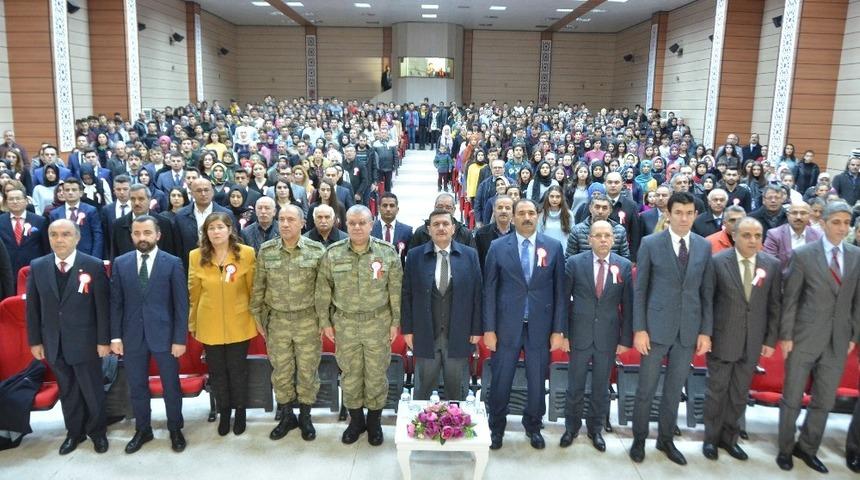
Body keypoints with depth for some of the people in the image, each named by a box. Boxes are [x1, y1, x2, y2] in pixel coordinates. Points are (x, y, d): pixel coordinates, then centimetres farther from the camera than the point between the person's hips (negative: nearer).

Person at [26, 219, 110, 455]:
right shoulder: (37, 266, 0)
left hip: (85, 342, -3)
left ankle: (97, 431, 31)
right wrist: (35, 341, 3)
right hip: (54, 343, 3)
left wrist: (104, 340, -9)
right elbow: (33, 307, 4)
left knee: (92, 390, 10)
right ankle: (74, 431, 36)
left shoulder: (94, 266, -11)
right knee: (67, 391, 18)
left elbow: (103, 306, -9)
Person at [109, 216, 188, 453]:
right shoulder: (120, 263, 2)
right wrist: (115, 336, -2)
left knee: (171, 386, 10)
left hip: (164, 335, -2)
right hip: (132, 336, 2)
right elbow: (116, 302, 4)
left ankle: (175, 430, 28)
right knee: (137, 387, 14)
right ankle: (142, 430, 33)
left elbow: (181, 304, -6)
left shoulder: (173, 263, -6)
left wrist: (180, 338, -9)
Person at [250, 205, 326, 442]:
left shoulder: (317, 250, -8)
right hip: (277, 320, 2)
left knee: (307, 371, 9)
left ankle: (305, 416, 29)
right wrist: (258, 317, 7)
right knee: (281, 371, 13)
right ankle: (286, 416, 31)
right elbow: (258, 287, 5)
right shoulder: (266, 251, -3)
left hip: (308, 320, -1)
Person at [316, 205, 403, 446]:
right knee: (349, 374, 13)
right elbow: (323, 291, 2)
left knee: (376, 374, 10)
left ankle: (374, 421, 29)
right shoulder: (332, 254, -4)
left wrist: (395, 322, -2)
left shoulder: (387, 252, -7)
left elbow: (396, 291, -2)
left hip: (378, 323, -1)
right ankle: (356, 419, 32)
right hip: (345, 323, 1)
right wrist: (325, 322, 2)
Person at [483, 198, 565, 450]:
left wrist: (558, 330, 0)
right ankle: (496, 428, 28)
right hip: (507, 326, -1)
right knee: (501, 381, 8)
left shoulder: (553, 247, 1)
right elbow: (489, 290, -1)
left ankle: (533, 427, 33)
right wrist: (489, 329, -4)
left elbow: (559, 290, 2)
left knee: (537, 382, 12)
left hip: (540, 327, 1)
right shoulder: (498, 246, -1)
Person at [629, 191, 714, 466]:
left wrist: (705, 331, 3)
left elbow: (706, 292, 8)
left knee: (674, 390, 13)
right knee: (646, 389, 5)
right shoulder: (650, 244, -4)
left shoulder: (704, 247, 5)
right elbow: (640, 289, -3)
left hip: (689, 330, 3)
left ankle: (666, 440, 29)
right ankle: (639, 439, 22)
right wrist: (639, 329, -8)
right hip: (656, 327, -3)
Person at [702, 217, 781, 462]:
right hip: (722, 339, -3)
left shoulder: (772, 265, -1)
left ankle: (729, 437, 30)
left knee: (740, 393, 13)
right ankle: (711, 438, 25)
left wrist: (771, 340, 2)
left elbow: (774, 305, 3)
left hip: (753, 342, 3)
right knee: (717, 390, 9)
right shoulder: (717, 261, -9)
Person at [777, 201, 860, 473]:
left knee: (825, 401, 12)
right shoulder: (803, 255, -7)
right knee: (792, 398, 7)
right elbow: (789, 299, -6)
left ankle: (807, 448, 29)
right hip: (804, 338, -3)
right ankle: (785, 449, 24)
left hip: (838, 342, 4)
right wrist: (785, 336, -8)